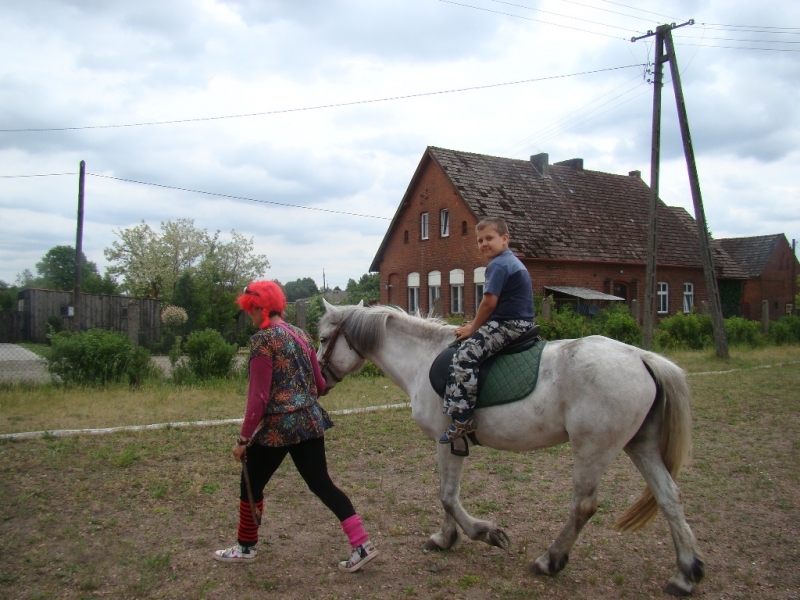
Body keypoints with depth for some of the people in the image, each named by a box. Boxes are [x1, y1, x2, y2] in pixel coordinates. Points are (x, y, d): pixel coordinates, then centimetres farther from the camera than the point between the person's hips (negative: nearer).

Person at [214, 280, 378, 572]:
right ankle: (362, 544, 5)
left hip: (277, 426, -7)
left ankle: (246, 548, 32)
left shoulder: (263, 339, -12)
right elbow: (318, 385, 14)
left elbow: (259, 396, -16)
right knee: (321, 483, 11)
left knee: (251, 485, 15)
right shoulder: (301, 335, 10)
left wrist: (243, 439, -10)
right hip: (310, 422, 7)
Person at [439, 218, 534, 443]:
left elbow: (489, 302, -17)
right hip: (521, 323, 12)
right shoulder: (513, 262, 21)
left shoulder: (498, 265, -11)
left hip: (509, 325, -12)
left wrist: (473, 328, -4)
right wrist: (477, 324, 17)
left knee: (465, 355, -21)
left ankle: (462, 419, -26)